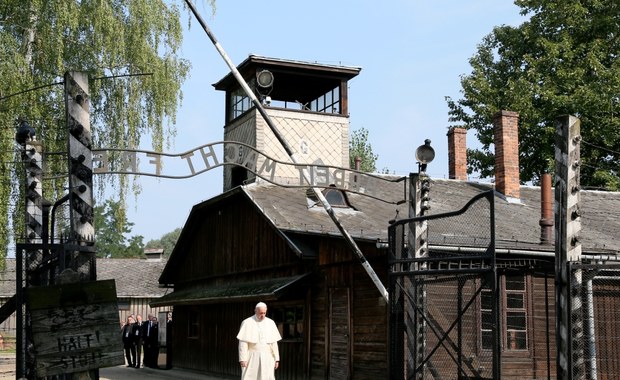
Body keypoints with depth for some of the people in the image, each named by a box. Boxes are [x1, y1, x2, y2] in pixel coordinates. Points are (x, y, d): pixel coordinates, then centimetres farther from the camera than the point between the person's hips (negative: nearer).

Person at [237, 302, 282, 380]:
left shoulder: (270, 323, 7)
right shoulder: (247, 323, -3)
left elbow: (274, 343, 8)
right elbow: (243, 343, -7)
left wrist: (276, 359, 5)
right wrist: (242, 359, -13)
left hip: (267, 359, 3)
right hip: (252, 358, -3)